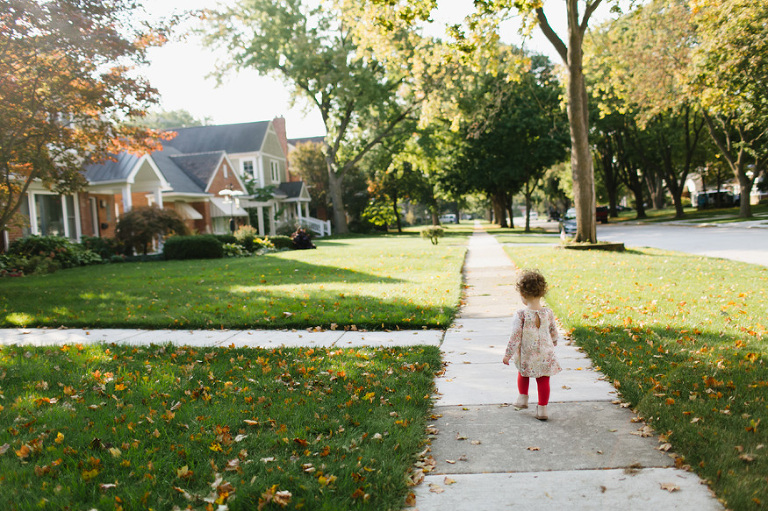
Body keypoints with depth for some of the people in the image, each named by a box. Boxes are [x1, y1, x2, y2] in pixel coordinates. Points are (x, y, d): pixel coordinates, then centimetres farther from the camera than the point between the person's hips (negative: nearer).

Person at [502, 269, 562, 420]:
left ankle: (523, 397, 33)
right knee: (543, 380, 11)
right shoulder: (548, 313, -6)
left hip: (526, 355, -2)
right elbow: (554, 333, 8)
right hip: (545, 355, 2)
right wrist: (553, 344, 28)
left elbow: (515, 336, -15)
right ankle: (542, 408, 14)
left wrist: (508, 354, -6)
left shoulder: (521, 315, -18)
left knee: (523, 374, 26)